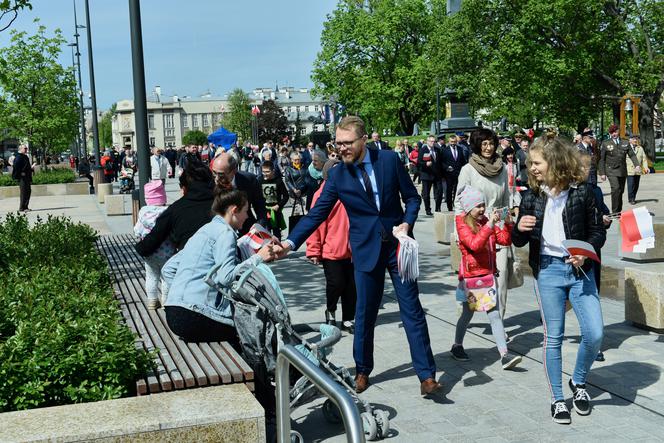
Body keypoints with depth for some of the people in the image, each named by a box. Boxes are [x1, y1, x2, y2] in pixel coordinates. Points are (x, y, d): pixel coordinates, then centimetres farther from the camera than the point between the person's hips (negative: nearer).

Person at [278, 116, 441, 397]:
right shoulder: (337, 175, -4)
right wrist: (291, 242, -17)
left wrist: (406, 223, -13)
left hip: (398, 244, 0)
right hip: (366, 249, 0)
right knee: (365, 313, 8)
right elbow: (317, 213, -6)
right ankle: (362, 370, 27)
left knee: (412, 310, 2)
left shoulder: (389, 160, -5)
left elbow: (412, 197, 4)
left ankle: (426, 375, 9)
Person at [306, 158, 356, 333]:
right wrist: (314, 251, -9)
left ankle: (347, 320, 21)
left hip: (351, 250, 4)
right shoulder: (321, 195, -6)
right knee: (335, 284, 0)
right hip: (331, 251, -4)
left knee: (351, 286, 7)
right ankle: (330, 312, 28)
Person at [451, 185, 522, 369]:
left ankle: (504, 355, -5)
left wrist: (508, 223, -9)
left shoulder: (486, 221, 9)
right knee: (468, 313, 11)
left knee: (495, 315, -1)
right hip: (470, 276, -5)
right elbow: (474, 244, -26)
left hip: (489, 275, 5)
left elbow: (505, 240, 6)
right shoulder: (462, 224, -10)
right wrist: (490, 224, -30)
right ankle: (457, 346, 32)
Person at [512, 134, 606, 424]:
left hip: (579, 269, -1)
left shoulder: (582, 192, -4)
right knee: (553, 337, 4)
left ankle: (578, 382, 23)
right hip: (548, 271, 1)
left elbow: (598, 231, 2)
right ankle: (557, 399, 18)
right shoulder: (531, 197, 2)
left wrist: (585, 253, -16)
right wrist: (519, 229, -15)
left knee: (595, 333, -5)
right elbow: (519, 242, 8)